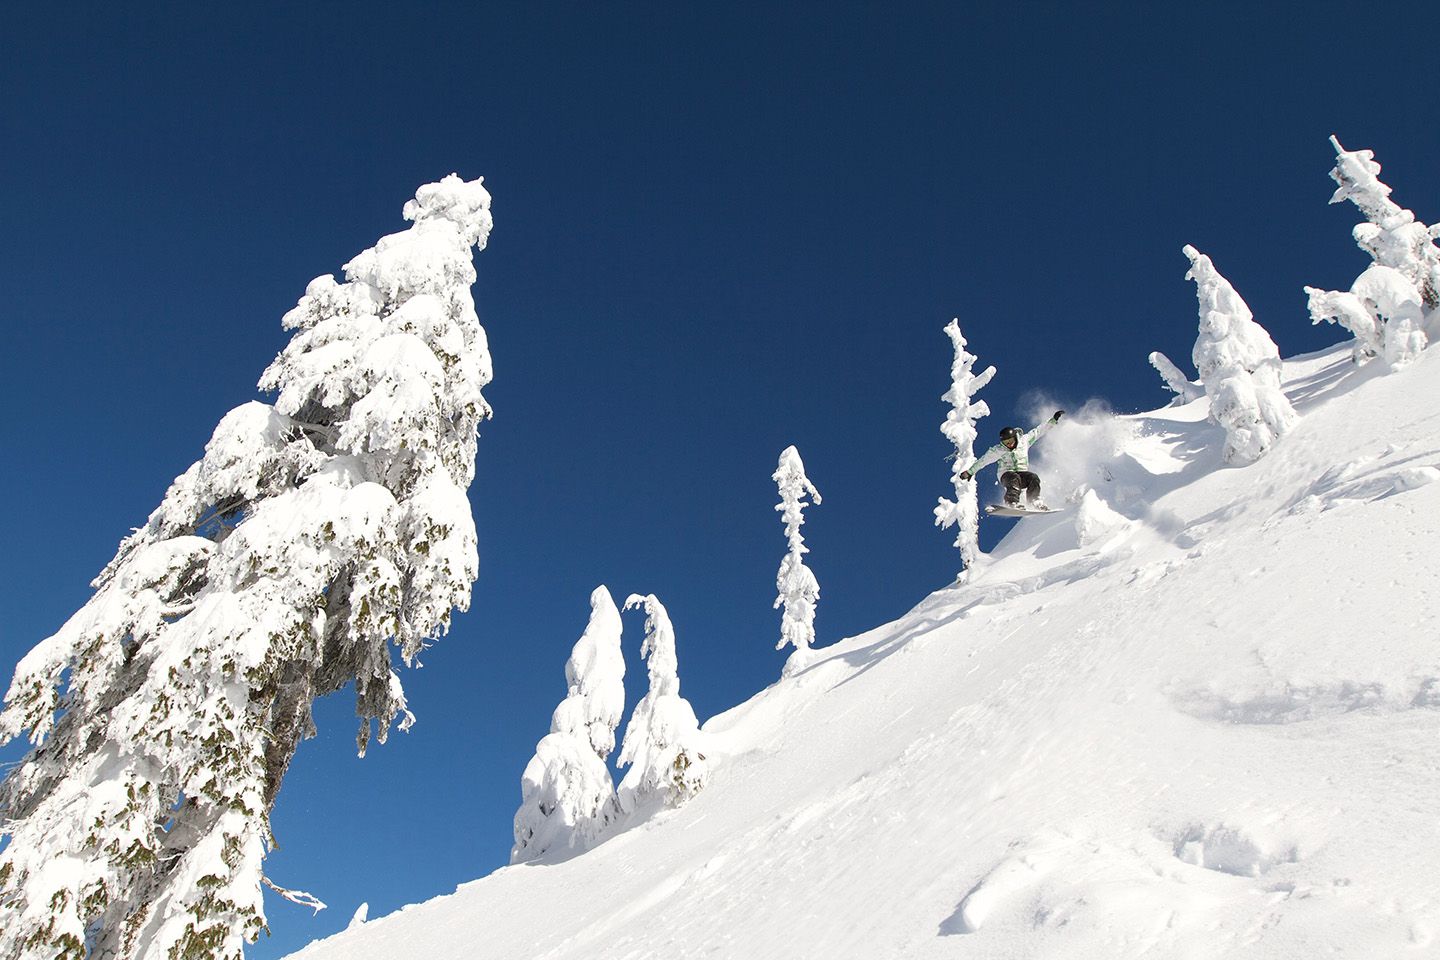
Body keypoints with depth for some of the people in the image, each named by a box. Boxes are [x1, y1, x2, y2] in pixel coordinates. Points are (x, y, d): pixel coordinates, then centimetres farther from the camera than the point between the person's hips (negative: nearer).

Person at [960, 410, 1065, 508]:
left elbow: (1039, 431, 8)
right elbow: (983, 461, 7)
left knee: (1034, 478, -29)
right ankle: (1012, 503, -47)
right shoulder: (997, 450, -1)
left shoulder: (1024, 441, 3)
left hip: (1022, 473, 3)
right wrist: (970, 472, 12)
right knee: (1014, 478, -37)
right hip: (1006, 475, -3)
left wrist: (1053, 420, 6)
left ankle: (1034, 502, -21)